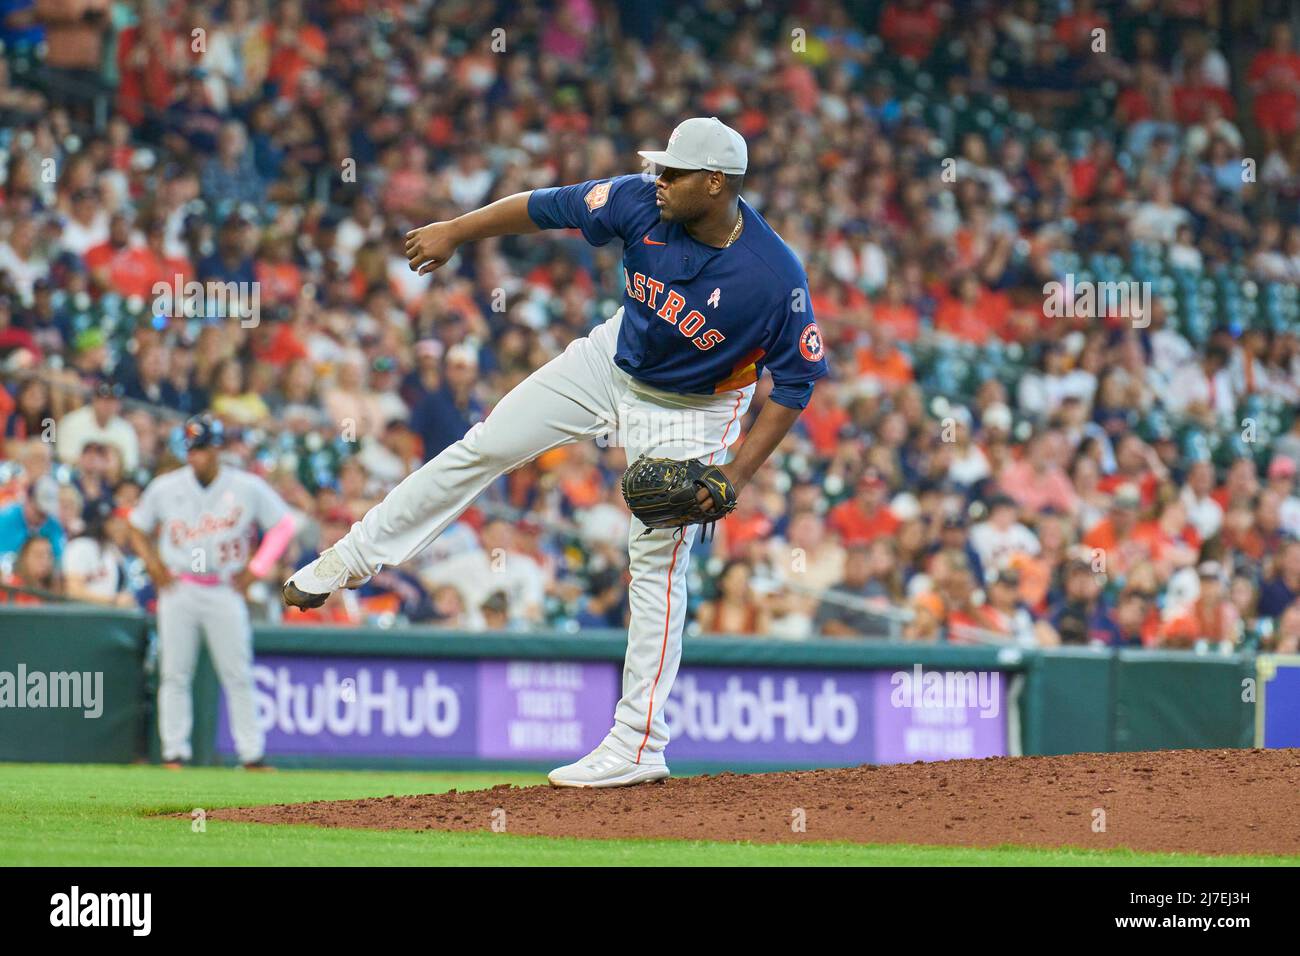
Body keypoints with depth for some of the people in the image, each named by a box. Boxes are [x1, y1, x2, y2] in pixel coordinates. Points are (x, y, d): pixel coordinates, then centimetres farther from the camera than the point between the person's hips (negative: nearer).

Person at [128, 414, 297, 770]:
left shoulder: (247, 488, -1)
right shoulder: (165, 487, 2)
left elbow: (283, 524, 8)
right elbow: (138, 527, 16)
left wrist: (256, 568, 1)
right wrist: (153, 562, 2)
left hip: (225, 591, -1)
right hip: (178, 590, 1)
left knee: (238, 676, -2)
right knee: (175, 675, 0)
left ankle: (251, 753, 0)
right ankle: (174, 751, 5)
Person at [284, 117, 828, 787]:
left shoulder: (775, 277, -33)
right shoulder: (641, 204, -23)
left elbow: (797, 381, -22)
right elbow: (543, 207, -10)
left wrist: (737, 474, -26)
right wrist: (456, 231, -4)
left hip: (691, 411, -5)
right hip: (613, 358, 5)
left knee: (658, 563, -6)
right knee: (484, 448, 6)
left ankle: (637, 748, 0)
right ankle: (353, 558, 23)